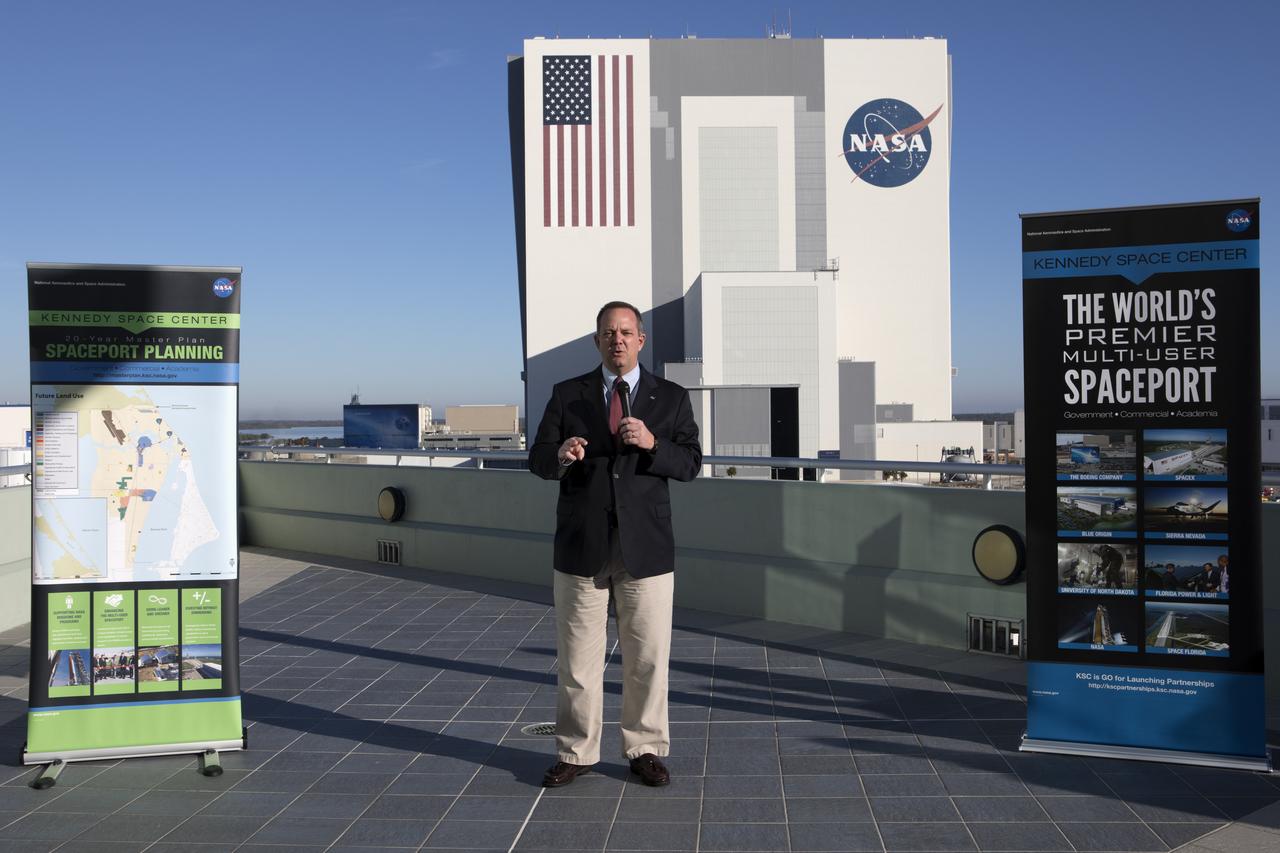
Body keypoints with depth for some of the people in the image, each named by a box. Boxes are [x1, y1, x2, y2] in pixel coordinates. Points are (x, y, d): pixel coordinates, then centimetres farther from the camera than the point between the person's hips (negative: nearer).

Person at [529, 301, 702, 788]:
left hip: (646, 547, 0)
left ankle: (645, 750, 21)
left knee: (647, 657, 5)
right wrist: (560, 457, -21)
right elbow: (537, 459, 2)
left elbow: (690, 464, -1)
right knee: (577, 657, 7)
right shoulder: (567, 395, 6)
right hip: (581, 547, 0)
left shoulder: (671, 398, 6)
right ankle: (575, 753, 20)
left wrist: (651, 443, -19)